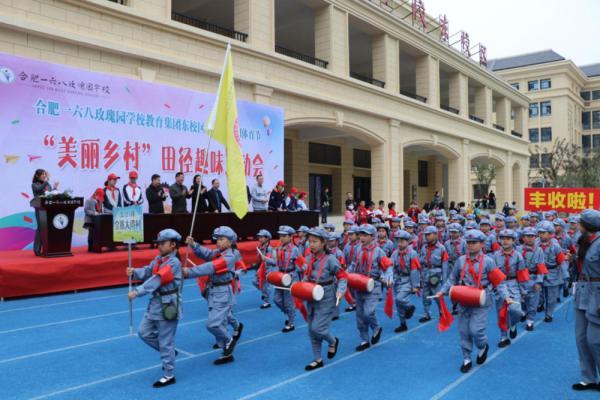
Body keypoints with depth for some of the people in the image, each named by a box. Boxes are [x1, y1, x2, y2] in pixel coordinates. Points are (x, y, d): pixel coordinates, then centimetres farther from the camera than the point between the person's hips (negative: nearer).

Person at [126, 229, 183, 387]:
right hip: (156, 302, 9)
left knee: (165, 341, 0)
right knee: (144, 332, 16)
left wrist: (137, 292, -33)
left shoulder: (173, 262, -20)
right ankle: (168, 352, 33)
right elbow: (147, 271, -1)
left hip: (168, 305, -9)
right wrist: (134, 272, -21)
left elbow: (157, 280, -28)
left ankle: (169, 375, 15)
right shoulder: (159, 258, 9)